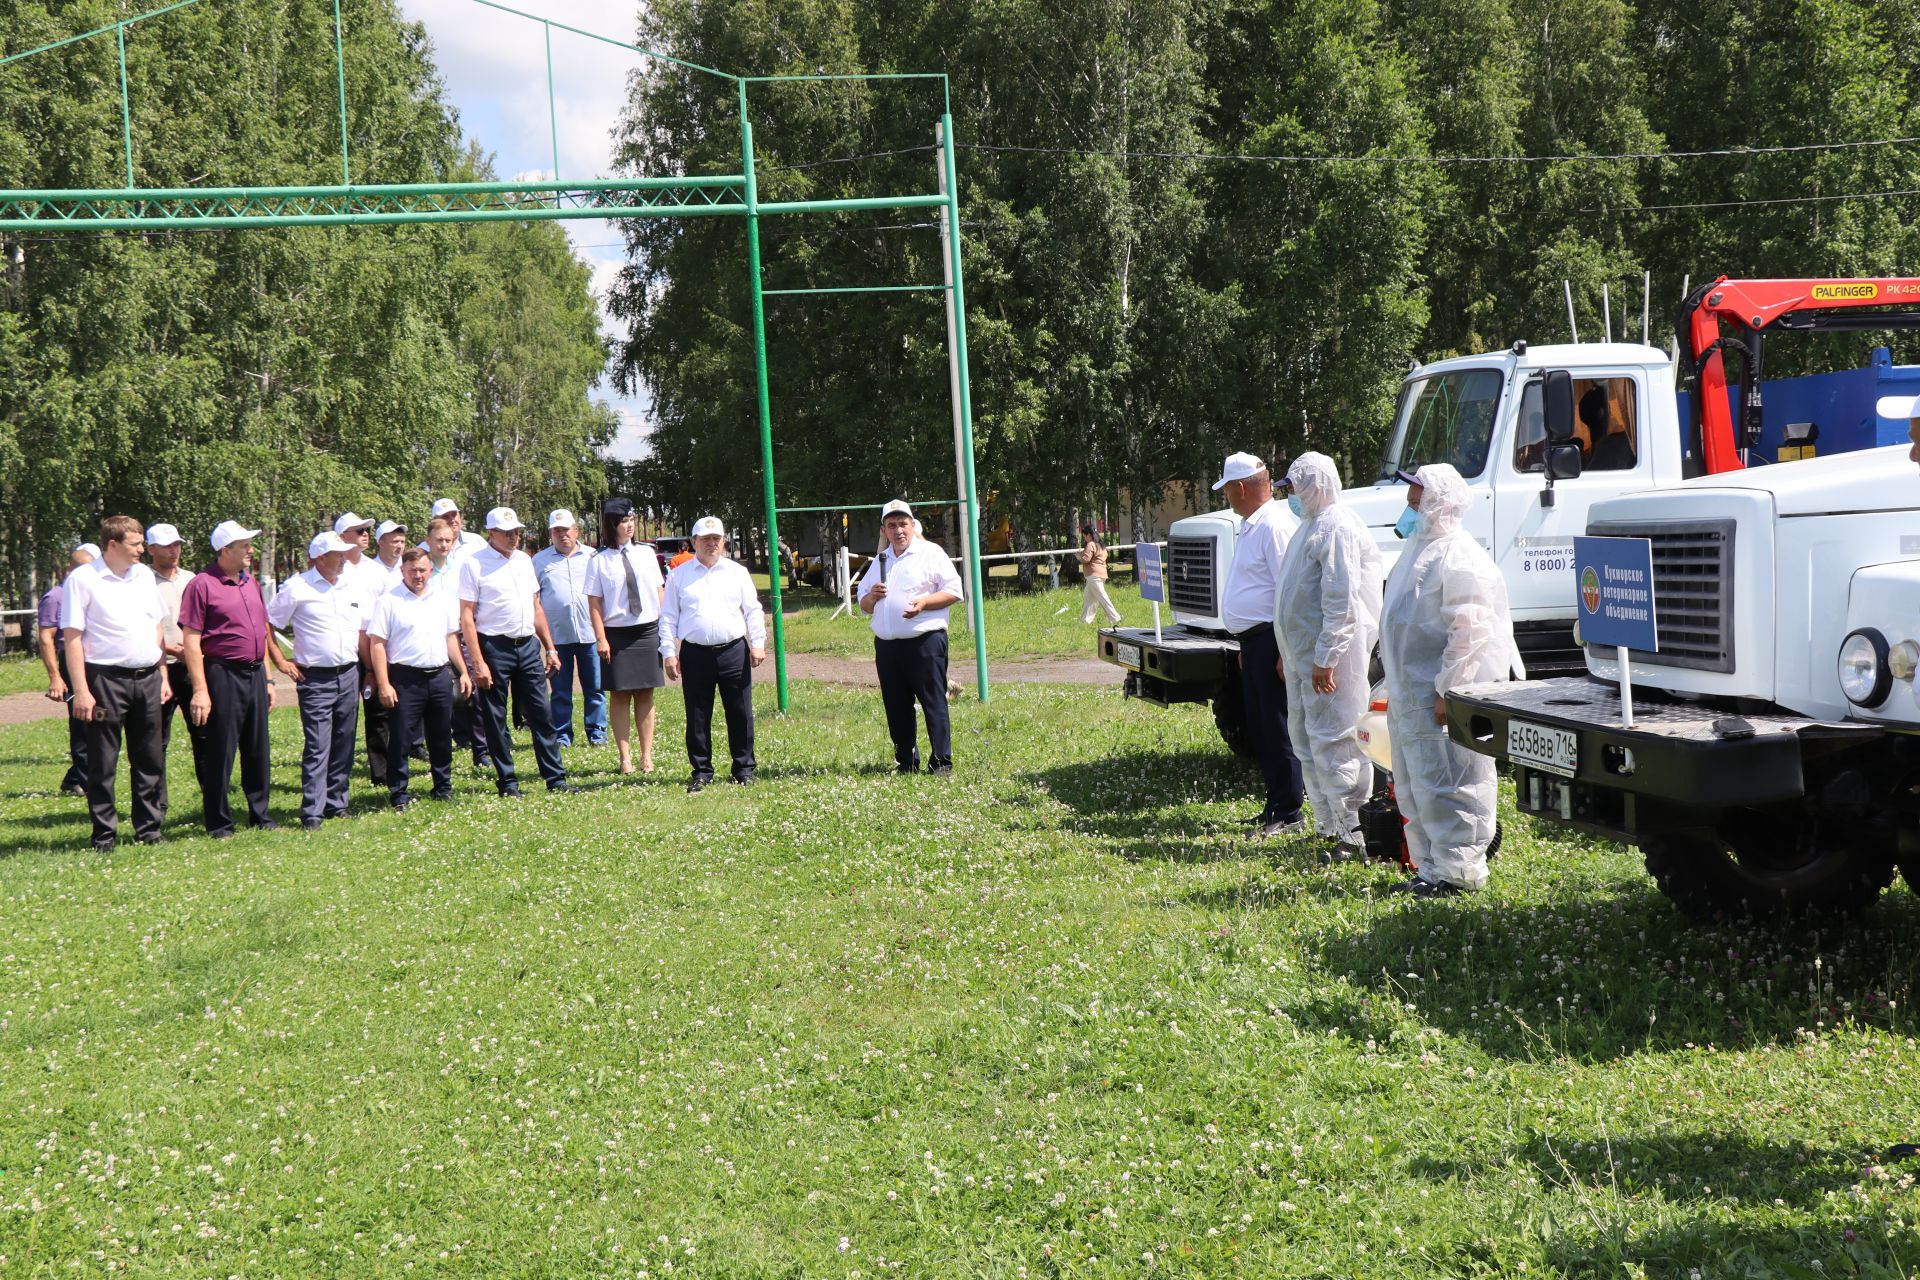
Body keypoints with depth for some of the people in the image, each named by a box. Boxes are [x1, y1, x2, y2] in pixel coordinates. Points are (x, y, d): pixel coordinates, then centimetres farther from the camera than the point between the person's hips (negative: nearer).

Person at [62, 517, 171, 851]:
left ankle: (149, 828, 18)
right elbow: (72, 636, -9)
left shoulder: (144, 575, 12)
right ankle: (104, 835, 8)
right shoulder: (83, 579, -6)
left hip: (147, 678, 6)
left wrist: (162, 676, 15)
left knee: (150, 760, 9)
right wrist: (81, 691, -14)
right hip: (106, 680, -5)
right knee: (102, 763, 1)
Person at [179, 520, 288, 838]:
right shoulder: (202, 585, -10)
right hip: (222, 676, -7)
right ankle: (219, 824, 9)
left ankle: (259, 815, 24)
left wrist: (267, 678, 16)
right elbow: (191, 642, -13)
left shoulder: (250, 583, 13)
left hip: (255, 674, 7)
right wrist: (200, 690, -18)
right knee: (219, 754, 0)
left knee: (257, 750, 13)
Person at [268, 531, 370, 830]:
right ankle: (312, 812, -9)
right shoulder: (297, 587, -6)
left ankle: (337, 803, 18)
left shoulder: (352, 587, 10)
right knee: (317, 747, -9)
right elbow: (267, 625, -3)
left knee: (343, 745, 9)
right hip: (315, 679, -5)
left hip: (349, 675, 6)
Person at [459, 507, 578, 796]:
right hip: (494, 647, -5)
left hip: (528, 645, 5)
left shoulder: (524, 560, 12)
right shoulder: (474, 564, -7)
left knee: (541, 713, 4)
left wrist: (549, 648, 15)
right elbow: (466, 617, -10)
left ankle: (555, 778, 8)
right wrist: (478, 663, -15)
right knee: (495, 718, 3)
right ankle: (507, 781, 12)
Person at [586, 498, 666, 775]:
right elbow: (594, 602, -6)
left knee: (645, 694, 8)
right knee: (620, 695, 3)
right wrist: (601, 638, -11)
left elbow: (659, 591, 9)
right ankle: (625, 758, 9)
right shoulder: (599, 561, -5)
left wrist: (665, 626, 4)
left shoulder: (646, 553, 5)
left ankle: (647, 756, 14)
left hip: (648, 630, 3)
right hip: (616, 633, -3)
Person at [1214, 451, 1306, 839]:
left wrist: (1285, 651, -23)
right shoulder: (1250, 526, 16)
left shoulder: (1273, 526, -16)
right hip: (1253, 641, 11)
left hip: (1271, 640, -11)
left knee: (1278, 729, -6)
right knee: (1259, 729, 16)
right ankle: (1274, 805, 25)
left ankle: (1289, 814, -1)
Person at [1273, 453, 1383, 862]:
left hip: (1328, 658, -11)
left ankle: (1353, 837, -6)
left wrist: (1326, 658, -24)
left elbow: (1341, 601, -22)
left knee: (1333, 743, -10)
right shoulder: (1312, 525, 18)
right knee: (1305, 739, 14)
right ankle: (1329, 826, 22)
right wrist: (1290, 655, 25)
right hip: (1303, 656, 11)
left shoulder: (1337, 528, -16)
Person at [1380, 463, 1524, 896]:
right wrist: (1398, 689, 23)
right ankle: (1430, 868, 23)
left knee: (1445, 787, -6)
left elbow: (1471, 632, -22)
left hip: (1442, 697, -11)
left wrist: (1448, 690, -23)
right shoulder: (1420, 549, 18)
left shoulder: (1458, 557, -15)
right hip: (1410, 695, 11)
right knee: (1413, 790, 15)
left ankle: (1460, 871, 1)